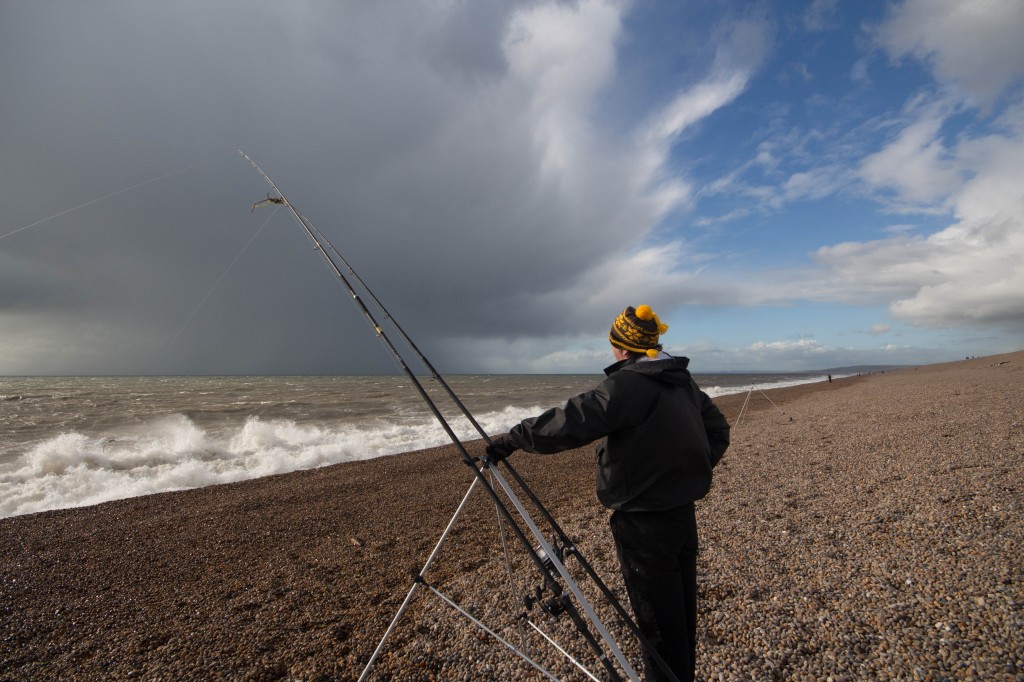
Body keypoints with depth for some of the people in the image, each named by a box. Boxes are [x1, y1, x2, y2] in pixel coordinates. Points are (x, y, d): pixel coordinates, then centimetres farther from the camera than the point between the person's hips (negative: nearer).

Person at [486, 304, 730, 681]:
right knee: (682, 613, 22)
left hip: (644, 523, -8)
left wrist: (513, 438, -18)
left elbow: (569, 424, -29)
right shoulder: (684, 381, 5)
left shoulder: (627, 385, -22)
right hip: (683, 512, 9)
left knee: (659, 624, 8)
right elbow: (718, 431, 15)